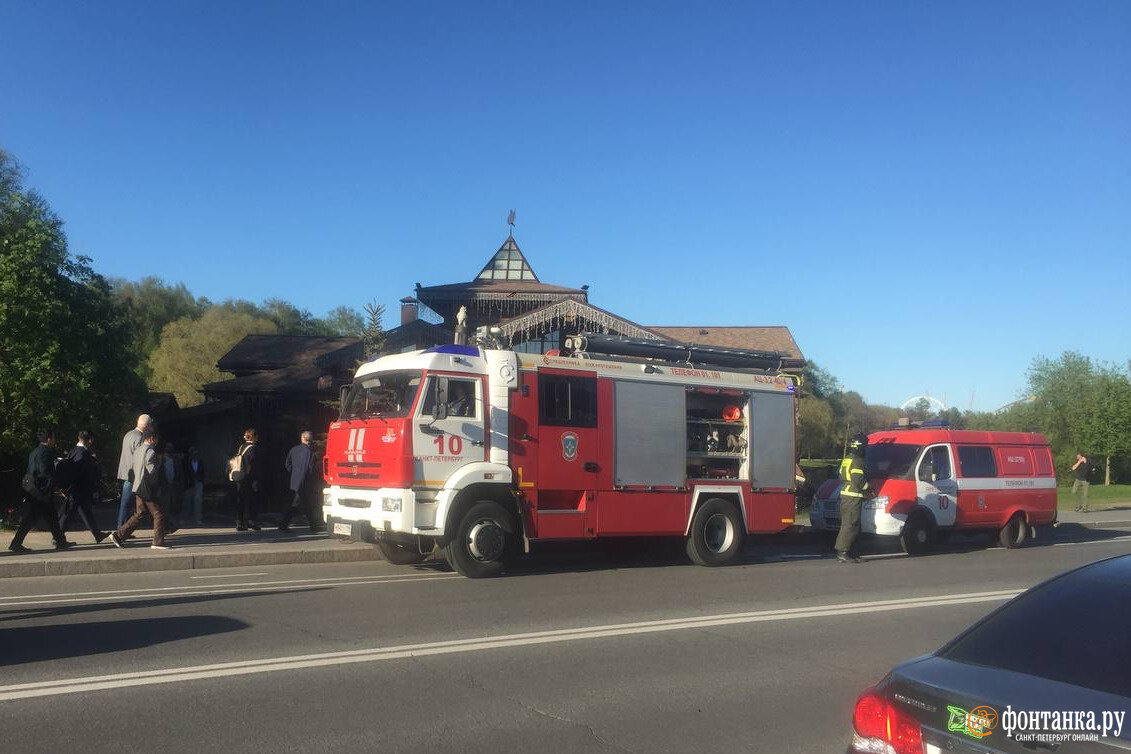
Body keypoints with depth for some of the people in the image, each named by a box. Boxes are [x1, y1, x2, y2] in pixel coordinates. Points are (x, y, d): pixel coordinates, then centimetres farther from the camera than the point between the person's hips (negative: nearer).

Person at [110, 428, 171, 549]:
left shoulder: (137, 450, 12)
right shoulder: (150, 452, -16)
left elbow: (131, 470, 18)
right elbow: (152, 472, -20)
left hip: (138, 489, 9)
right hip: (148, 490, -9)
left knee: (139, 514, 16)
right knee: (158, 514, -1)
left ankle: (118, 535, 15)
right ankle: (158, 542, 1)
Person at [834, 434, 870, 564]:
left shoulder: (846, 460, 17)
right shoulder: (857, 461, -14)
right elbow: (858, 481, -21)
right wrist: (868, 487, -5)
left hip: (844, 494, 10)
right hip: (854, 496, -10)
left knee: (846, 524, 15)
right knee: (851, 525, -9)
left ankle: (840, 551, 19)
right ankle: (843, 553, -12)